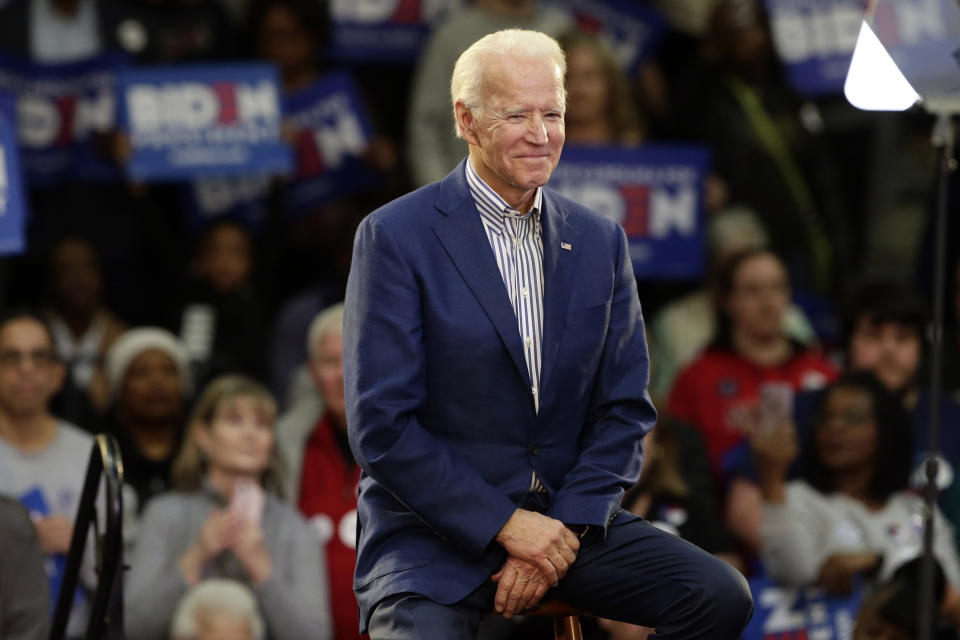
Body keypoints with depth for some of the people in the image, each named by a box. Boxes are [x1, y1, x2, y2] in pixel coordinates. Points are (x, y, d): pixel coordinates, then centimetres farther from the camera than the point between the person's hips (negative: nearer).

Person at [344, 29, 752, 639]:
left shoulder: (599, 241, 9)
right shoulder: (396, 237, -6)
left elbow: (626, 410, 9)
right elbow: (381, 424, -10)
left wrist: (563, 529, -7)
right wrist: (506, 524, -15)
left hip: (567, 519, 5)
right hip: (436, 532, -5)